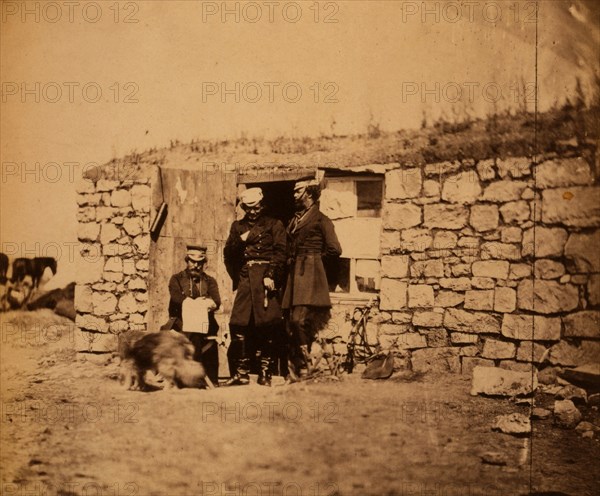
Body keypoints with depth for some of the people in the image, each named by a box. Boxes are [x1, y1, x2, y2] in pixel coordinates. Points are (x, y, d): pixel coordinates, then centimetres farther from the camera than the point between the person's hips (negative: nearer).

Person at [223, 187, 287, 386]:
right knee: (239, 325, -4)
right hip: (245, 279, 3)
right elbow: (228, 254, 14)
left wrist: (271, 275, -14)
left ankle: (265, 373, 2)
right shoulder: (238, 226, 20)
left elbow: (280, 252, -1)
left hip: (265, 278, -3)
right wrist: (240, 240, -4)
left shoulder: (274, 225, 10)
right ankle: (241, 373, 3)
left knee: (266, 328, -5)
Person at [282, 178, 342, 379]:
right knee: (291, 321, 0)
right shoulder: (294, 220, 22)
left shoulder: (321, 219, 1)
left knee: (299, 319, -18)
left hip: (309, 276, -7)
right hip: (294, 275, 7)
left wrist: (316, 267, 4)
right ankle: (295, 369, 2)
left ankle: (304, 366, -10)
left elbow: (334, 250, -6)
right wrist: (290, 265, 8)